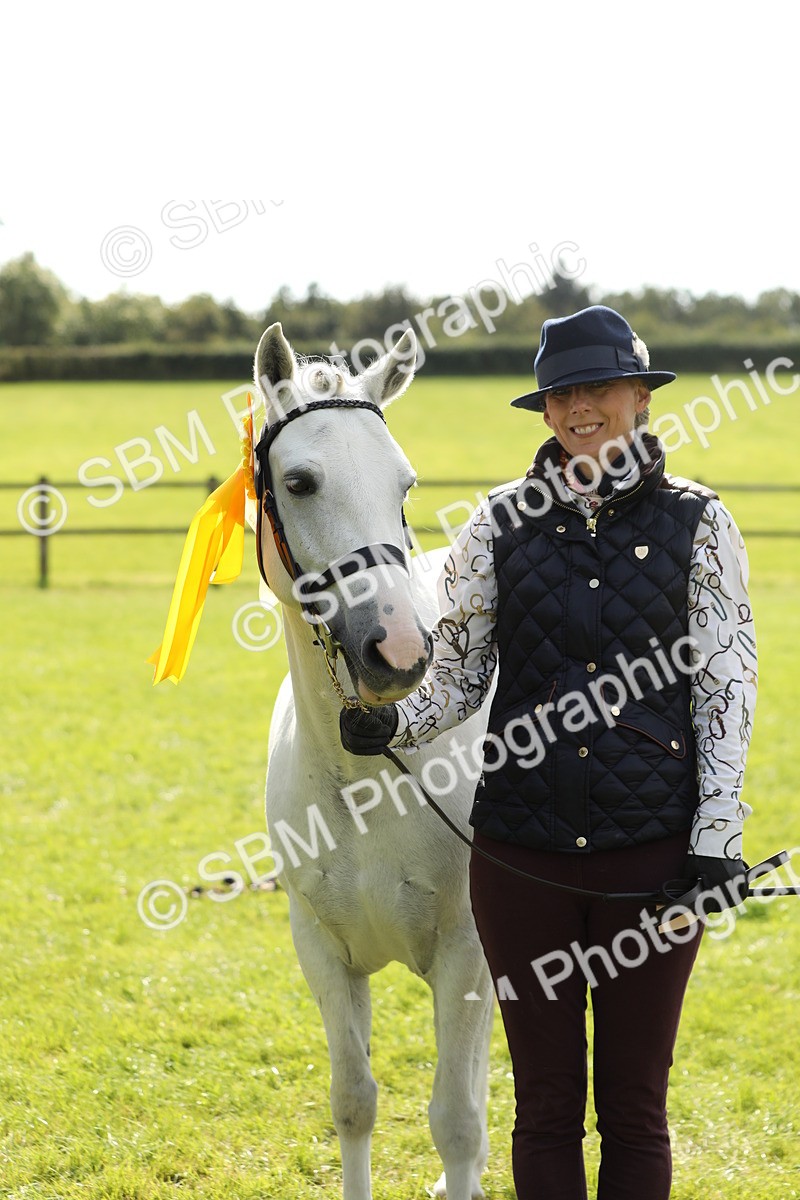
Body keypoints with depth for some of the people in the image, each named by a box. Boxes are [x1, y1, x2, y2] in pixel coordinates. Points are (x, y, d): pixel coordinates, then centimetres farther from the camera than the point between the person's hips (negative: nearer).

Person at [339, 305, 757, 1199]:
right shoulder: (503, 522, 4)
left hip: (652, 844, -1)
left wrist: (716, 838, -7)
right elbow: (458, 674, 6)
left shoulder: (695, 522, 0)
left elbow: (727, 686, 0)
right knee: (545, 1100, 8)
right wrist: (395, 722, -15)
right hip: (521, 845, 2)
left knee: (634, 1102, 6)